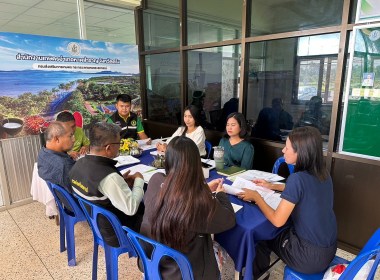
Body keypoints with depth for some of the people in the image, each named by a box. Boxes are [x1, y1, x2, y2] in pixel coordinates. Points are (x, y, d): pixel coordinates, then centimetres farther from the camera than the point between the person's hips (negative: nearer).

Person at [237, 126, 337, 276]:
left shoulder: (297, 178, -27)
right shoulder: (323, 173, -2)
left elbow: (277, 221, -24)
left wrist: (256, 197, -10)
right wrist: (272, 186, 17)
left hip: (312, 256, -7)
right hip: (329, 248, 7)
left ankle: (256, 273, 41)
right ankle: (260, 270, 42)